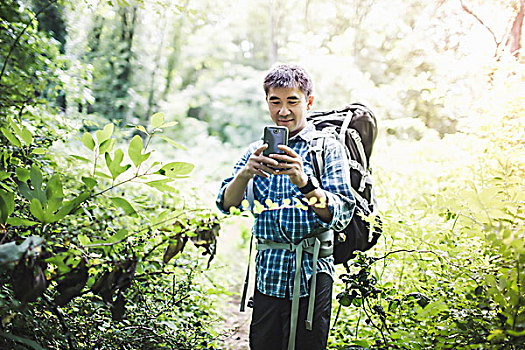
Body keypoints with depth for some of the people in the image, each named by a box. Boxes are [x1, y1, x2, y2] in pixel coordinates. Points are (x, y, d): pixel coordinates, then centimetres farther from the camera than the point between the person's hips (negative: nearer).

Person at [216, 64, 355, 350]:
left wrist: (304, 182, -30)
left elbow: (341, 216, -13)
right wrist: (246, 173, -22)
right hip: (267, 273, 3)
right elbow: (226, 203, -2)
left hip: (311, 274, -3)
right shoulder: (258, 151, 9)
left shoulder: (328, 148, -2)